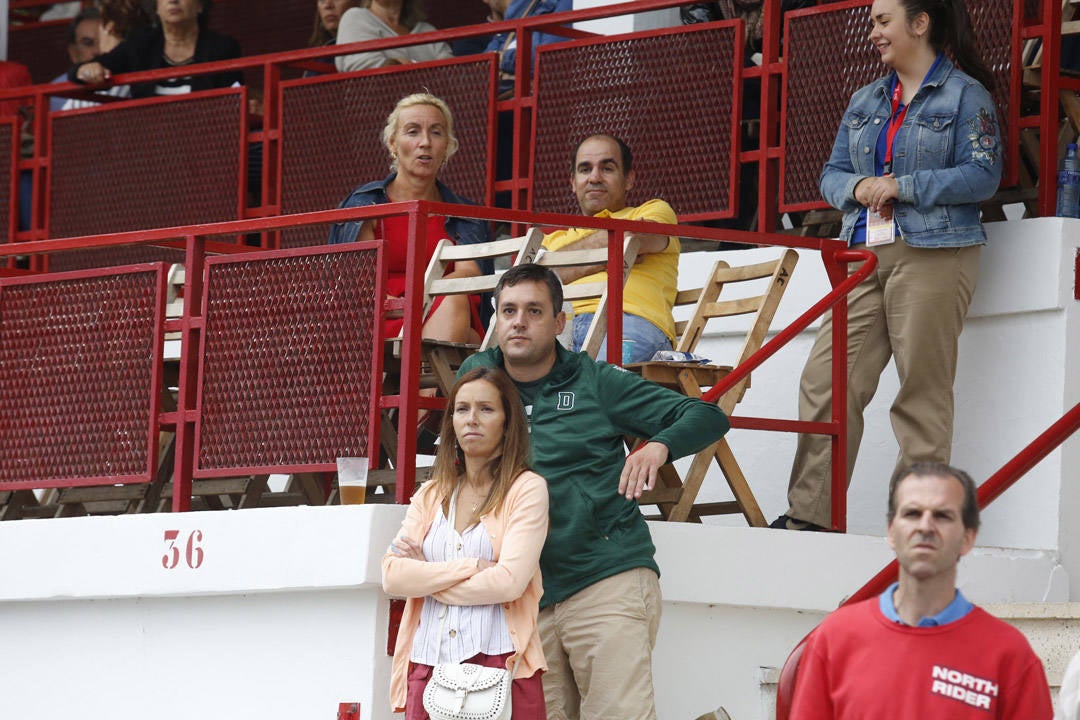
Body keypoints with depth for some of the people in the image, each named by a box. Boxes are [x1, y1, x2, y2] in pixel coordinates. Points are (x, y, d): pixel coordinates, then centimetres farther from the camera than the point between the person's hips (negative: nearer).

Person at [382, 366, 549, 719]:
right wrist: (470, 567, -7)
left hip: (499, 666, -4)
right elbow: (392, 576, 3)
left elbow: (509, 581, -9)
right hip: (427, 663, 4)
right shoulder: (430, 495, 16)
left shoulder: (527, 488, 3)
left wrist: (427, 575, 0)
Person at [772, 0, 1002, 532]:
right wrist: (858, 188, -3)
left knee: (923, 391, -6)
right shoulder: (865, 101, 21)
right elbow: (832, 173, 21)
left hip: (932, 254, -6)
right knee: (826, 380, -3)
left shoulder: (964, 95, 1)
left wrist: (902, 186, -12)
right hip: (863, 252, 6)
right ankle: (809, 515, -2)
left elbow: (982, 175, -9)